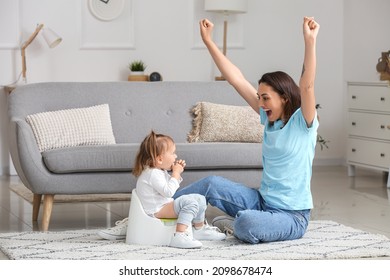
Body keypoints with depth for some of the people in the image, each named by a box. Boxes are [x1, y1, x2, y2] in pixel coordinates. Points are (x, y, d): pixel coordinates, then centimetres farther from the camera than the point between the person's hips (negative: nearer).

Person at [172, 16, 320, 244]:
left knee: (245, 223, -34)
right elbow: (236, 79, 6)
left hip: (291, 215, -7)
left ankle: (234, 225, 1)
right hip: (262, 201, 7)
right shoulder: (270, 119, 8)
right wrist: (208, 41, 3)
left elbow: (307, 86, -29)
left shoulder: (303, 123, -9)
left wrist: (310, 41, -40)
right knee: (212, 184, -9)